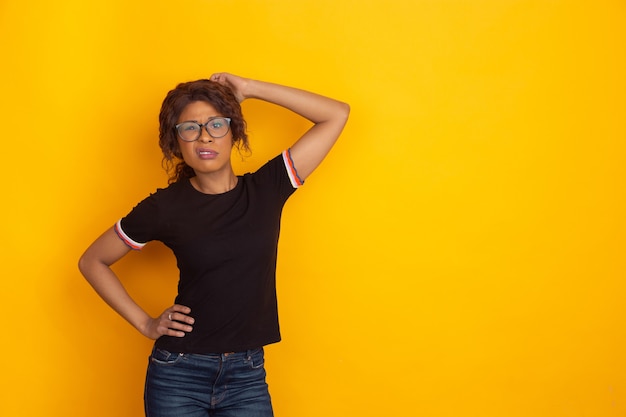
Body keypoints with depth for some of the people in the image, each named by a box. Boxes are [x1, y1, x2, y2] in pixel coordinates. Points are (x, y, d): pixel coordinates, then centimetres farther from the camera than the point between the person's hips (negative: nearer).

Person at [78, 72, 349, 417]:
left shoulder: (266, 189, -1)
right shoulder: (166, 207, -5)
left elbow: (337, 114, -3)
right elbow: (92, 262, 8)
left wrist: (250, 89, -3)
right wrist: (144, 323, 2)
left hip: (247, 376, 1)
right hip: (178, 374, -1)